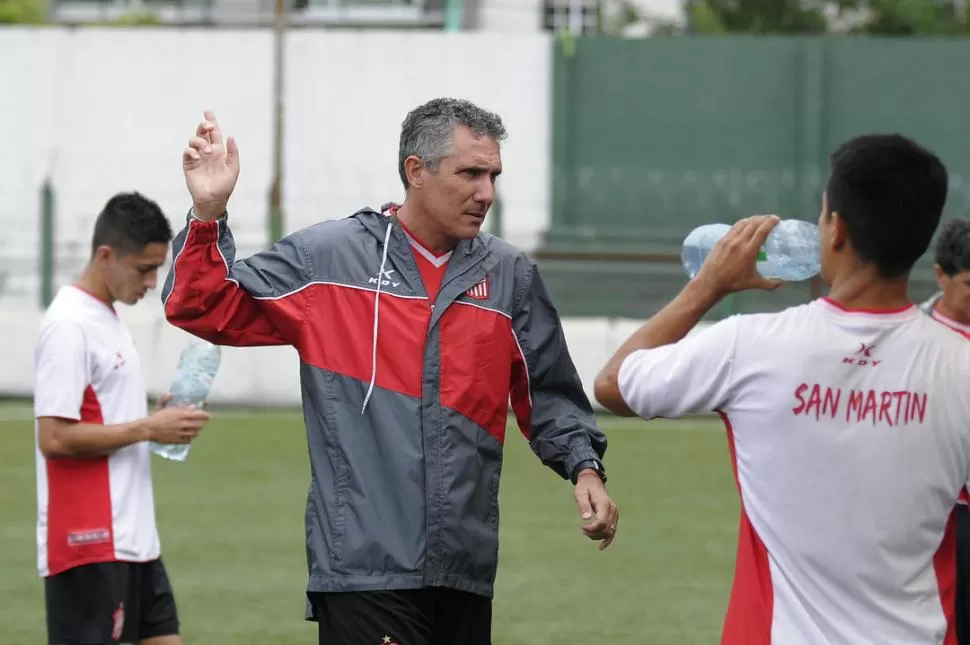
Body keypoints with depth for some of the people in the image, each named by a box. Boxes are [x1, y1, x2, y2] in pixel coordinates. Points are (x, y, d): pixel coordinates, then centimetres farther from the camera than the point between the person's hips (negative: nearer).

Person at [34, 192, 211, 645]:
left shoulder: (108, 320, 15)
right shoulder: (70, 327, -15)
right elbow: (55, 437, -21)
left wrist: (162, 418, 5)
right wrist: (147, 428, -17)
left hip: (133, 538, 10)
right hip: (88, 543, -10)